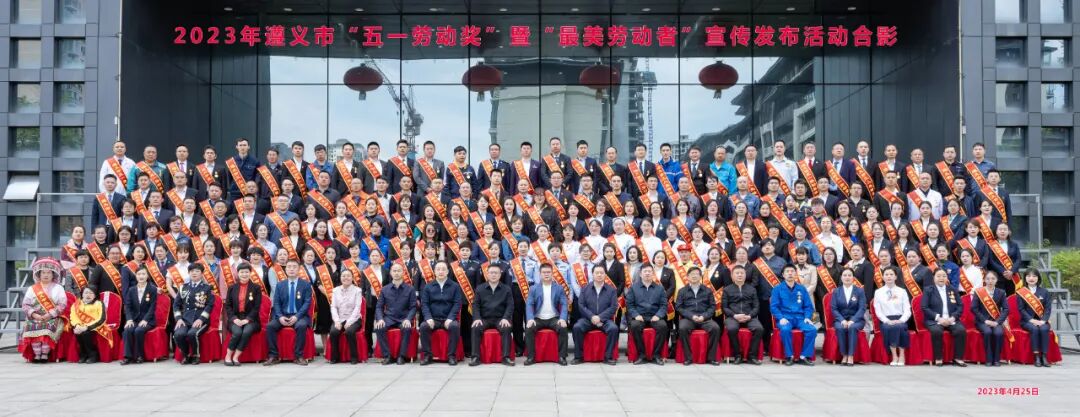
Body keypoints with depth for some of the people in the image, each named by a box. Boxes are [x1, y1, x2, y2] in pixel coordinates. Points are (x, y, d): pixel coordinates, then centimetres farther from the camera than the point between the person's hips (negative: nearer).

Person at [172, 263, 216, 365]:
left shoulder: (207, 288, 7)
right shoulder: (183, 287, 17)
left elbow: (209, 306, -2)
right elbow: (176, 304, 14)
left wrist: (201, 319, -15)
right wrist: (179, 318, -2)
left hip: (201, 320, -3)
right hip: (185, 319, 3)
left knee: (192, 333, -34)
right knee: (178, 334, -28)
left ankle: (195, 356, -8)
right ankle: (186, 355, -2)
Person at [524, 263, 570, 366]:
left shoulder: (559, 288, 7)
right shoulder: (533, 289, 7)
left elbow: (564, 304, 0)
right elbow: (529, 305, -1)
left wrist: (563, 318, -17)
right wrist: (530, 319, -19)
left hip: (553, 318, 0)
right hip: (538, 319, 0)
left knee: (563, 328, -29)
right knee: (529, 329, -28)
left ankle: (562, 356, -18)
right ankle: (531, 357, -17)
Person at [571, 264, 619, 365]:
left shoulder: (611, 290, 7)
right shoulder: (585, 289, 10)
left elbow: (613, 307, -2)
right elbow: (581, 305, 2)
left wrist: (600, 317, -15)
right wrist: (592, 317, -14)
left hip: (605, 319, -1)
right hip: (588, 319, 1)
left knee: (614, 328, -31)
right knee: (577, 327, -28)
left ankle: (608, 356, -18)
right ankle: (578, 356, -17)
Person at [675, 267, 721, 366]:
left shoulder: (707, 291, 15)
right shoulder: (682, 291, 13)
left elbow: (712, 306, 9)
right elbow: (678, 307, 4)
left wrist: (703, 316, -9)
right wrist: (691, 316, -10)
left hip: (704, 319, 1)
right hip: (688, 318, -1)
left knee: (715, 328, -28)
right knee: (683, 328, -34)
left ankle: (711, 357, -18)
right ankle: (688, 358, -24)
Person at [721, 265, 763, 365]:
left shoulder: (751, 289, 19)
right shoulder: (727, 289, 14)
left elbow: (756, 307, 12)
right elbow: (724, 307, 6)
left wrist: (749, 316, -8)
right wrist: (735, 315, -11)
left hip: (749, 317, 2)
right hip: (732, 317, -1)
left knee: (759, 328, -29)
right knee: (731, 329, -36)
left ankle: (752, 356, -19)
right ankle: (738, 355, -19)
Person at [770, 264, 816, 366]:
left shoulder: (802, 289, 15)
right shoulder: (777, 289, 7)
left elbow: (808, 306, 13)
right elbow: (773, 307, 0)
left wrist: (807, 317, -5)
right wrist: (781, 318, -15)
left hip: (800, 318, 3)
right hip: (785, 318, -3)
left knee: (812, 329, -26)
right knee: (785, 329, -36)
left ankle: (804, 356, -17)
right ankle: (789, 356, -21)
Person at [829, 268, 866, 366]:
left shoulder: (860, 291, 7)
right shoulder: (836, 291, 11)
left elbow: (862, 308, -4)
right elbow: (834, 308, 1)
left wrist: (852, 320, -20)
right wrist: (842, 320, -17)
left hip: (856, 319, -1)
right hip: (841, 319, 1)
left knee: (852, 327, -35)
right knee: (840, 328, -34)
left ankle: (851, 356, -32)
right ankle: (844, 355, -26)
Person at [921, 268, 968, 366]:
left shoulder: (953, 290, 17)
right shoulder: (928, 290, 8)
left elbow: (960, 306, 10)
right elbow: (925, 308, -2)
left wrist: (953, 318, -9)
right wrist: (938, 318, -15)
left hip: (951, 320, 3)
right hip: (934, 320, -3)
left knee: (961, 330, -27)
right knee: (937, 331, -35)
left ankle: (958, 358, -16)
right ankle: (938, 359, -21)